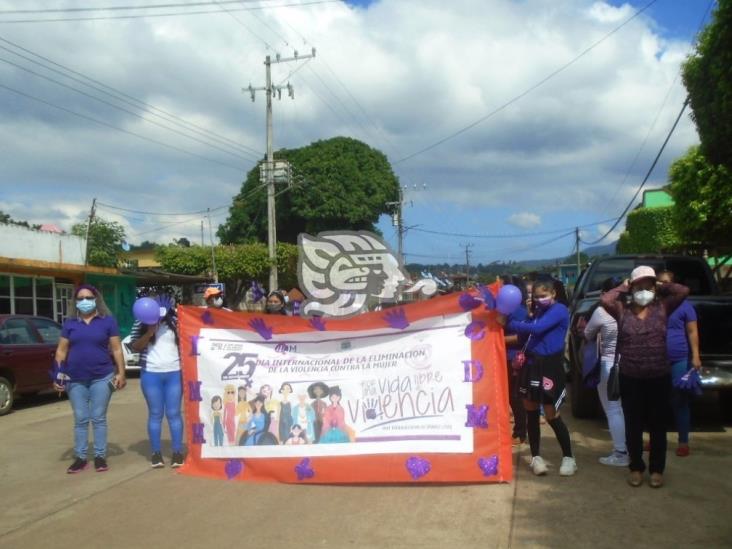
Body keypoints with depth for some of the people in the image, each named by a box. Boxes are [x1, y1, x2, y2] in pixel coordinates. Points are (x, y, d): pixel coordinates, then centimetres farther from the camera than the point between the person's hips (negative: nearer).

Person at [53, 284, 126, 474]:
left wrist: (121, 373, -5)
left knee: (98, 418, 4)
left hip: (101, 377, -2)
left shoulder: (108, 321, 2)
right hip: (75, 379, 2)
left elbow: (116, 349, 1)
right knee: (80, 419, 7)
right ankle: (80, 457, 14)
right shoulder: (69, 324, 9)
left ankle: (100, 456, 12)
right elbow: (61, 351, 9)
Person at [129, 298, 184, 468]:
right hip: (151, 374, 0)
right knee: (155, 414, 6)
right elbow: (134, 347, 1)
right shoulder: (141, 322, 5)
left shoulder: (176, 319, 4)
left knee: (174, 413, 4)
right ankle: (155, 453, 13)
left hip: (174, 373, 0)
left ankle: (177, 452, 9)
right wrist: (149, 333, -15)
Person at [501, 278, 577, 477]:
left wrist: (508, 323, -17)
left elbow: (536, 329, -23)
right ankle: (536, 457, 20)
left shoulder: (559, 310, -11)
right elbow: (528, 332, 13)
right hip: (531, 364, 7)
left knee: (552, 415, -2)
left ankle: (568, 458, 13)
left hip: (549, 366, -7)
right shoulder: (539, 311, 15)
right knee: (530, 412, 9)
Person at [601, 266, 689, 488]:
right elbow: (604, 300, -17)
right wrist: (623, 287, -3)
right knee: (633, 426, 10)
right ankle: (636, 467, 25)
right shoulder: (622, 310, 0)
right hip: (630, 378, 0)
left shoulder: (663, 307, 2)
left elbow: (683, 291, -9)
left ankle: (657, 469, 24)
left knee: (658, 425, 10)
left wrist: (661, 287, 3)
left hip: (659, 378, 0)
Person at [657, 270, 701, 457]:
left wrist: (695, 356, -10)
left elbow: (692, 331, -2)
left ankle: (683, 442, 12)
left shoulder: (684, 304, 0)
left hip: (679, 360, -4)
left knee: (680, 402, 3)